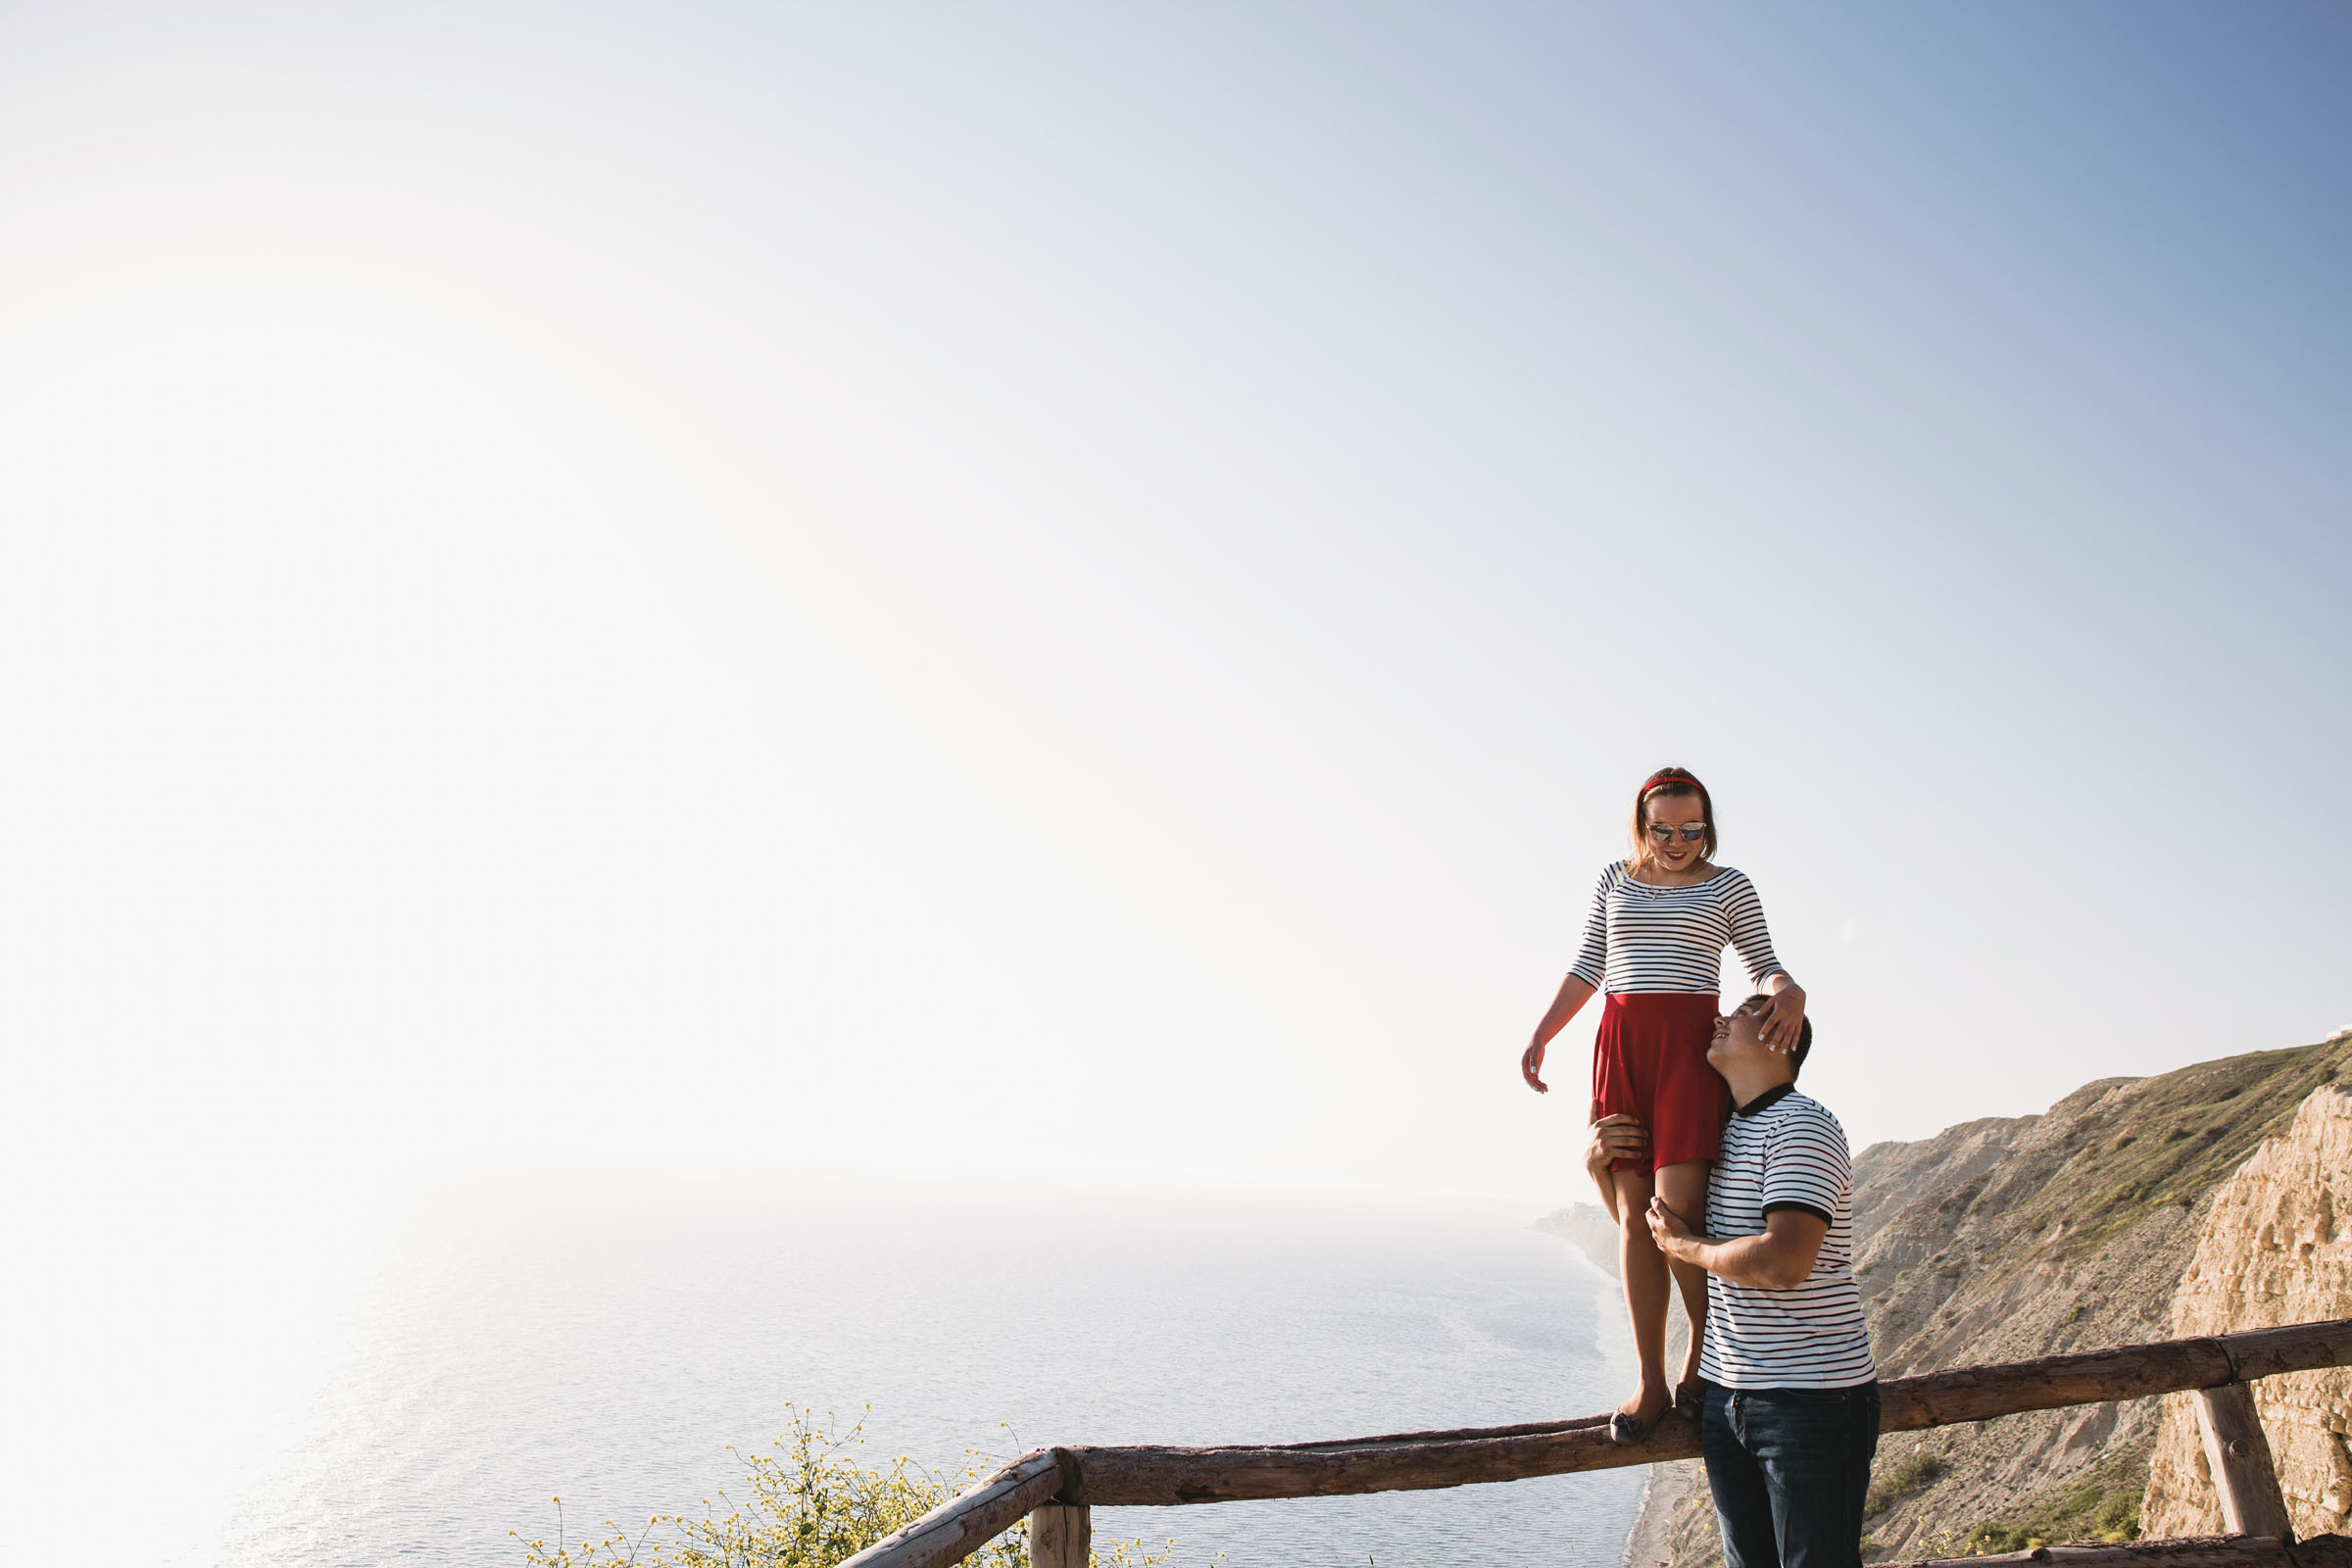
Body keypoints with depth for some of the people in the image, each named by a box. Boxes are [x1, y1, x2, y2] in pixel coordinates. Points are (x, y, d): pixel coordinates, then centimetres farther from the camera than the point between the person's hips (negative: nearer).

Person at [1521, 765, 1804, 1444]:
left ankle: (1703, 1359, 8)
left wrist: (1789, 993, -15)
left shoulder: (1729, 885, 7)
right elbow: (1588, 968, 16)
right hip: (1620, 1044, 3)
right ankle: (1650, 1382, 9)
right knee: (1634, 1215, 1)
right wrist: (1541, 1035, 9)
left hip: (1691, 1044, -3)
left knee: (1679, 1209, -15)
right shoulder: (1615, 879, 14)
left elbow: (1764, 965, 9)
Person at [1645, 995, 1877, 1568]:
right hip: (1726, 1392, 8)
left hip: (1812, 1396, -8)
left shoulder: (1801, 1125, -14)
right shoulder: (1721, 1131, 13)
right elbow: (1644, 1225, 26)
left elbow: (1783, 1261, -26)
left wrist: (1684, 1246, -10)